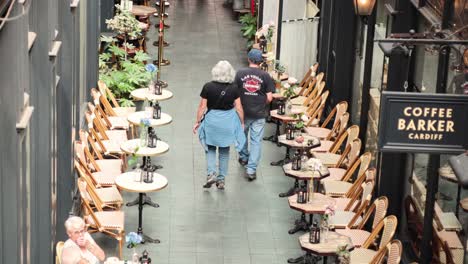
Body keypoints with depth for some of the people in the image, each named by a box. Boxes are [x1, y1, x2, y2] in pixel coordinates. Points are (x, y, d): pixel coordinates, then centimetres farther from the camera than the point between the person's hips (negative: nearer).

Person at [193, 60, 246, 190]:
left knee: (210, 149, 15)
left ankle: (211, 173, -5)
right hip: (228, 122, 1)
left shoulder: (208, 87, -11)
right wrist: (242, 123, 9)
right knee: (224, 151, 14)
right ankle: (221, 179, 17)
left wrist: (198, 122, 4)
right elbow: (239, 108, -4)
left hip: (211, 121, -1)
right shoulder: (233, 88, -8)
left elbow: (202, 106, -7)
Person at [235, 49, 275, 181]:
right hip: (259, 114, -1)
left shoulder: (240, 73, -8)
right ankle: (251, 169, 0)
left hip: (243, 111, 1)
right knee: (256, 141, 4)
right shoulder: (265, 76, -8)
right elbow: (269, 98, -8)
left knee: (242, 135, 26)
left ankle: (243, 157, 46)